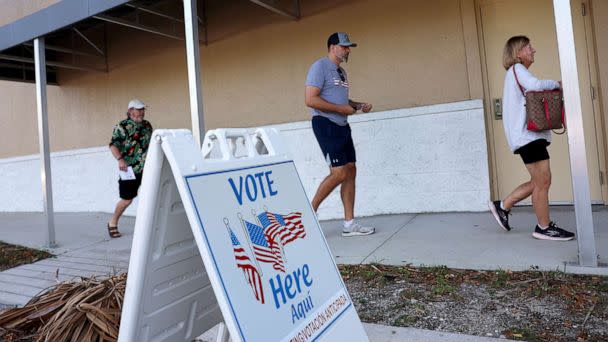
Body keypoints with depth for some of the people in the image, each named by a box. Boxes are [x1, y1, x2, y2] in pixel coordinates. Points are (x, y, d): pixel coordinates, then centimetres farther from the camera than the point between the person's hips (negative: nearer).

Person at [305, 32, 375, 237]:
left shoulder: (341, 72, 21)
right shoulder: (320, 67, -7)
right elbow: (310, 100, -18)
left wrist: (358, 105, 11)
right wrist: (342, 109, -16)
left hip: (342, 126, 9)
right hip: (325, 124, -9)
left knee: (350, 171, 4)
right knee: (339, 173, -15)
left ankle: (349, 224, 9)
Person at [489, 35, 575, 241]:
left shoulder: (517, 73, 26)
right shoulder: (517, 68, -4)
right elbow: (535, 85, -25)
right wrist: (556, 83, -7)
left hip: (531, 134, 10)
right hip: (527, 134, -10)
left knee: (539, 182, 11)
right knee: (542, 182, -4)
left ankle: (502, 206, 18)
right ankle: (544, 228, 7)